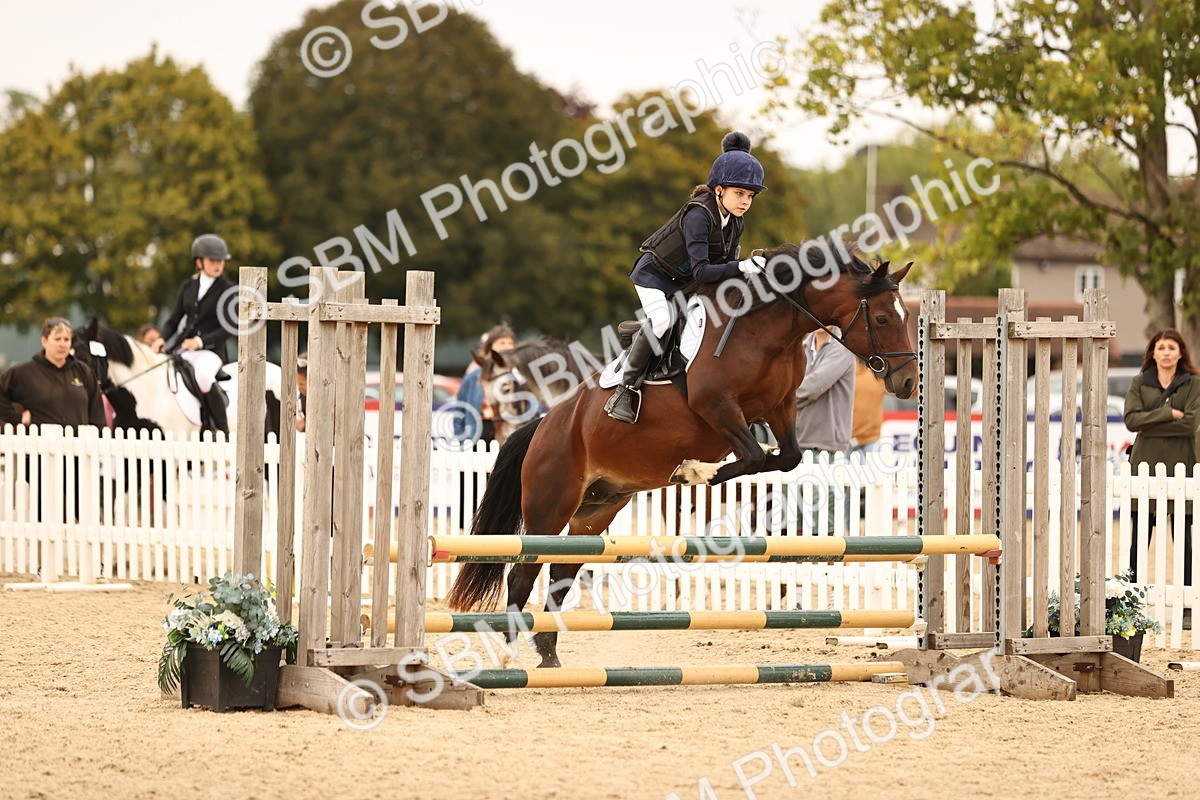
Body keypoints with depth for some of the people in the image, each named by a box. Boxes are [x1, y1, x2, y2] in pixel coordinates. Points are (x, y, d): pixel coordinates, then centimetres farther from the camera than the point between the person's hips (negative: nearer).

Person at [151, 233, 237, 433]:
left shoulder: (228, 290, 0)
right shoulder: (188, 286, 14)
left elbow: (228, 327, -8)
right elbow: (174, 319, 15)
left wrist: (201, 341, -21)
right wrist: (163, 340, -6)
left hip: (211, 349, -5)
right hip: (182, 349, 5)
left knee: (203, 375, -38)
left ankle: (222, 429, -26)